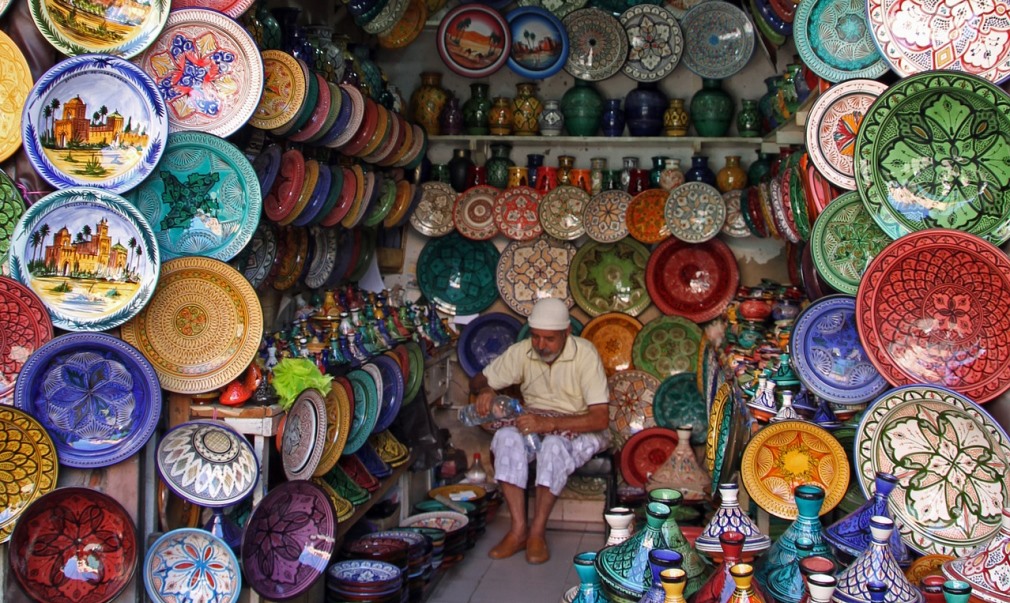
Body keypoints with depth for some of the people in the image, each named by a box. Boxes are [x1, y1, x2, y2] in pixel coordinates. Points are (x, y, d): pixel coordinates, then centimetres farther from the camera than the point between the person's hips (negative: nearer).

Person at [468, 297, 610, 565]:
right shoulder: (522, 352, -5)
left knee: (555, 445, -38)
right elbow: (478, 380, 7)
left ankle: (538, 532, -26)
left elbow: (601, 419, -24)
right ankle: (518, 528, -26)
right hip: (535, 421, 4)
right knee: (505, 437, -29)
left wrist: (549, 423, -34)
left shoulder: (585, 354, -18)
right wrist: (485, 390, -20)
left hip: (580, 429, -4)